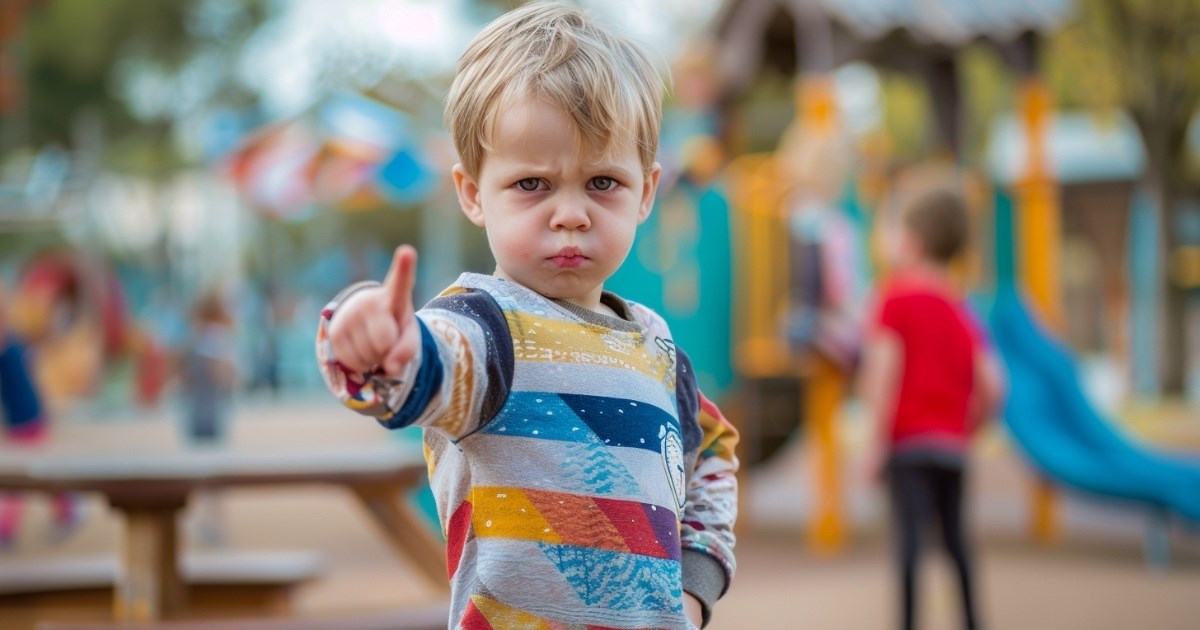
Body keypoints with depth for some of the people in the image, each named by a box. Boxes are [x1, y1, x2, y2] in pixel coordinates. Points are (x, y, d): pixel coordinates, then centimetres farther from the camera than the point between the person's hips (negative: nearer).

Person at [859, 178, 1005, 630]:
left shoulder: (896, 297, -4)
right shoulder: (961, 312, 13)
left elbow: (884, 369, -14)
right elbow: (990, 388, 7)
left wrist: (878, 438, -11)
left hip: (909, 439, -6)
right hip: (953, 446, 6)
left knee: (910, 535, -13)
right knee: (953, 535, 18)